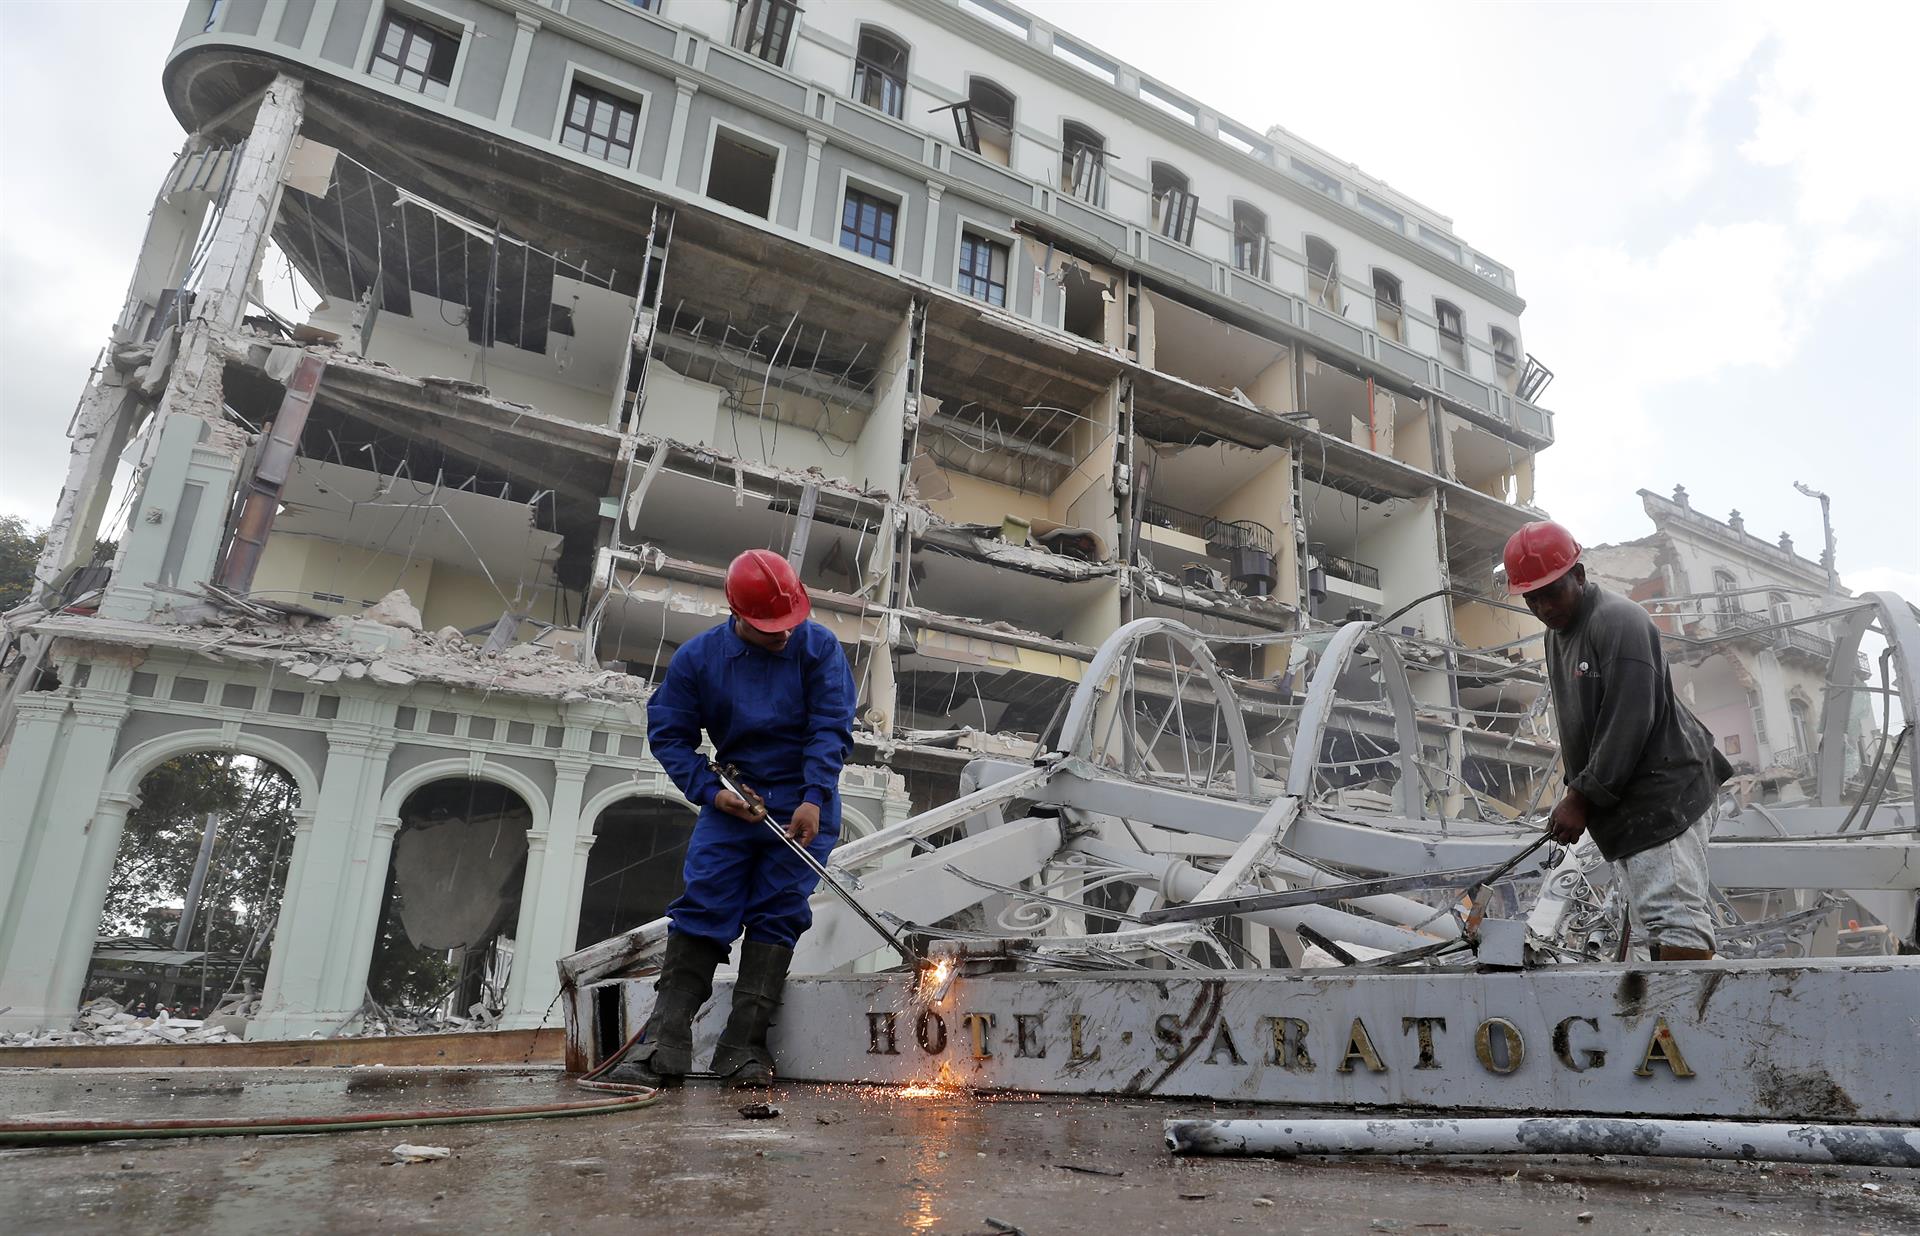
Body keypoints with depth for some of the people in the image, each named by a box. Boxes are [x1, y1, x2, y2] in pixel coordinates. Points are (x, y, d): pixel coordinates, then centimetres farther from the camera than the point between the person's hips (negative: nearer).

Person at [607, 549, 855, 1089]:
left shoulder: (818, 647, -7)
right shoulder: (698, 657, -3)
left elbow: (831, 727, -10)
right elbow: (667, 733, 2)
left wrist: (814, 799, -21)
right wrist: (711, 791, -10)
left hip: (803, 806, -1)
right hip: (732, 802, 2)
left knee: (776, 916, -4)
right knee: (701, 909, -6)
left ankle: (743, 1049, 0)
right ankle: (665, 1044, -4)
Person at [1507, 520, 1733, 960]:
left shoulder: (1618, 620, -14)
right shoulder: (1556, 633, 16)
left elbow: (1628, 723, -20)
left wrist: (1583, 797, -18)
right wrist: (1576, 793, 11)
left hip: (1663, 791, -10)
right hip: (1626, 804, 10)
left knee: (1673, 915, -15)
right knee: (1659, 922, 11)